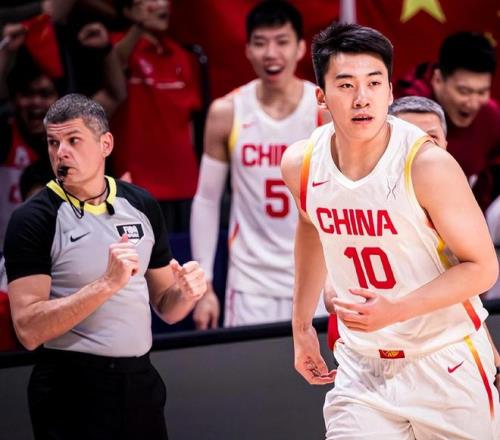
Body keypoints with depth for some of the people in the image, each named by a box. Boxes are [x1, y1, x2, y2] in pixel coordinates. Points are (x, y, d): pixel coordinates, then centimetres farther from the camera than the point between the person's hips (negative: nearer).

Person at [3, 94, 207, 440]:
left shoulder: (143, 206, 4)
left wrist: (186, 293, -8)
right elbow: (28, 330, -18)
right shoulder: (33, 219, -10)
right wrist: (108, 283, -25)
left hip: (141, 382, 5)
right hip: (71, 389, -5)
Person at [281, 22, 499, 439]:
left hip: (447, 362, -3)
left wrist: (396, 310, -26)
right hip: (361, 363, 3)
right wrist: (302, 324, 19)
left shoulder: (429, 165, -21)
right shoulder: (300, 164, -7)